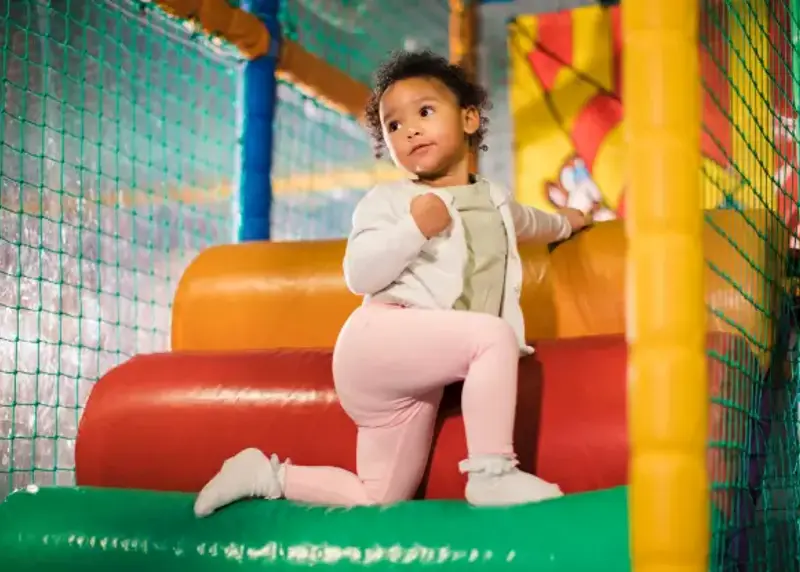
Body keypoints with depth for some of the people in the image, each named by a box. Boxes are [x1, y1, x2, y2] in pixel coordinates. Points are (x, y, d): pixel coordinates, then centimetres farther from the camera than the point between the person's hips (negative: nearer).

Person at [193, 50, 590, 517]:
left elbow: (523, 221, 46)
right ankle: (492, 473, -26)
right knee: (494, 334, -29)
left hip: (414, 380, 7)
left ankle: (267, 475, 18)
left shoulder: (494, 201, 22)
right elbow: (359, 275, -9)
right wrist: (413, 229, -19)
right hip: (380, 341, -7)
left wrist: (563, 223, 63)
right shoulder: (389, 200, 1)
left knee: (382, 501, 5)